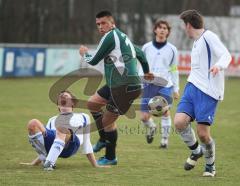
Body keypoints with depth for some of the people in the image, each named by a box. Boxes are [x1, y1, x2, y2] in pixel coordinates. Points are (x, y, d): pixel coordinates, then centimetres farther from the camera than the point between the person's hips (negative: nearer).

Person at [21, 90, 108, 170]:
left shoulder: (82, 117, 37)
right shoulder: (52, 120, 41)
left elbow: (86, 144, 33)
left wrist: (96, 166, 25)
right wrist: (34, 163, 23)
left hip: (70, 144, -3)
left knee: (62, 128, -38)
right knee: (33, 123, -25)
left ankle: (49, 163, -48)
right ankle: (45, 160, -25)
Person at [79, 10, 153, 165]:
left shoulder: (110, 36, -12)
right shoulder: (123, 36, 18)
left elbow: (94, 61, -7)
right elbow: (140, 54, 29)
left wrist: (84, 54, 16)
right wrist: (146, 72, 45)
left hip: (126, 87, -10)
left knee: (107, 121, -2)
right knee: (92, 104, 17)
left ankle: (110, 157, 11)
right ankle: (104, 139, 27)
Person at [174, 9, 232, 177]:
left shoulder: (209, 37, -8)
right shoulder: (196, 42, 20)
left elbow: (226, 55, -20)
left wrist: (218, 65, -39)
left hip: (208, 92, -8)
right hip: (192, 88, 8)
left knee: (202, 133, -7)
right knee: (179, 122, -12)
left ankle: (210, 166, 17)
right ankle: (196, 151, 14)